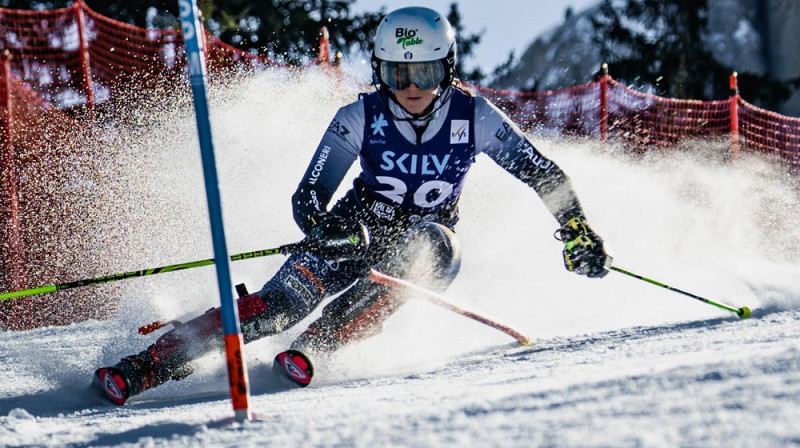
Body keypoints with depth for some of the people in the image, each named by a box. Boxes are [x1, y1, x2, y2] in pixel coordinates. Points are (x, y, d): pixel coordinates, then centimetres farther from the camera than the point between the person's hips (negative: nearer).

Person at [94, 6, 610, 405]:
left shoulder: (473, 116, -14)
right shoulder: (361, 117, -15)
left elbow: (545, 174, -4)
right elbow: (308, 197, -17)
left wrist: (578, 232, -12)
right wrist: (324, 226, -39)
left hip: (431, 248, 1)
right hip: (361, 237, -1)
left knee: (422, 243, -37)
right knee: (285, 299, -25)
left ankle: (317, 345, -40)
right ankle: (150, 365, -30)